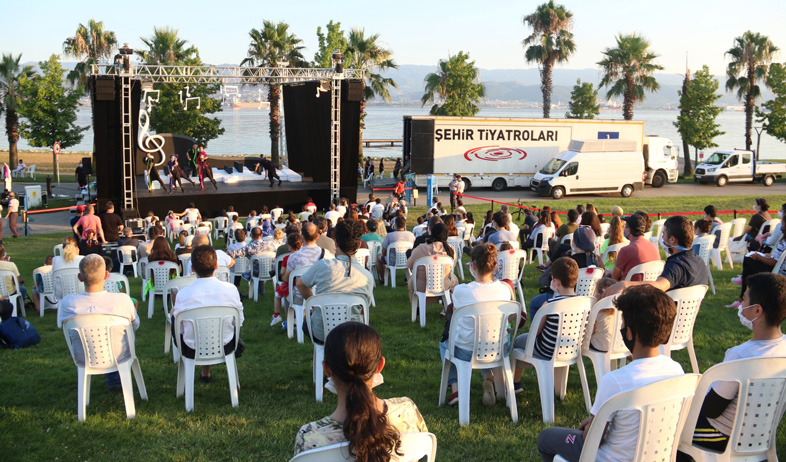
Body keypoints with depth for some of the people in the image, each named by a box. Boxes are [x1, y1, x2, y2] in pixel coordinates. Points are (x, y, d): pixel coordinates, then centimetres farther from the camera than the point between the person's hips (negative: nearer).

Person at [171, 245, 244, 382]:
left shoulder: (183, 293, -19)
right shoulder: (231, 289, -15)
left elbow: (179, 328, -7)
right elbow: (239, 321, -3)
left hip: (192, 351, -1)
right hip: (225, 347, 1)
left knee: (174, 316, 25)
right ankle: (205, 371, 42)